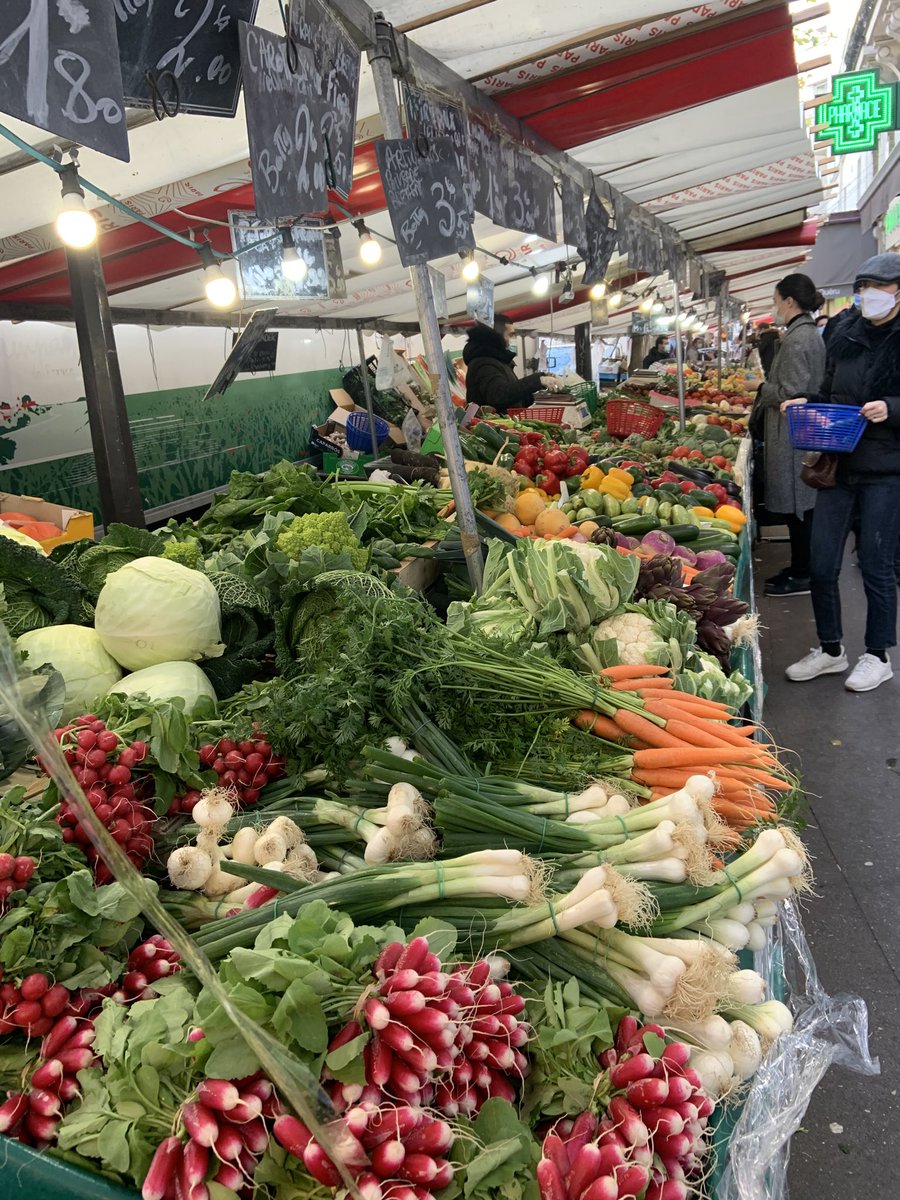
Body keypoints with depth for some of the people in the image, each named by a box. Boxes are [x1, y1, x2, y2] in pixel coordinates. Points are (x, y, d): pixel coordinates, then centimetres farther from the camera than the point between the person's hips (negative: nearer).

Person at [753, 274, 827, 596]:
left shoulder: (797, 338, -18)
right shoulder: (809, 333, 13)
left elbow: (790, 392, -21)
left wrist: (763, 389, -4)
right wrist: (768, 389, 16)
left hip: (793, 434, -10)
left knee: (796, 506, -2)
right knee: (800, 505, 16)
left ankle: (801, 576, 7)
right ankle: (800, 567, 25)